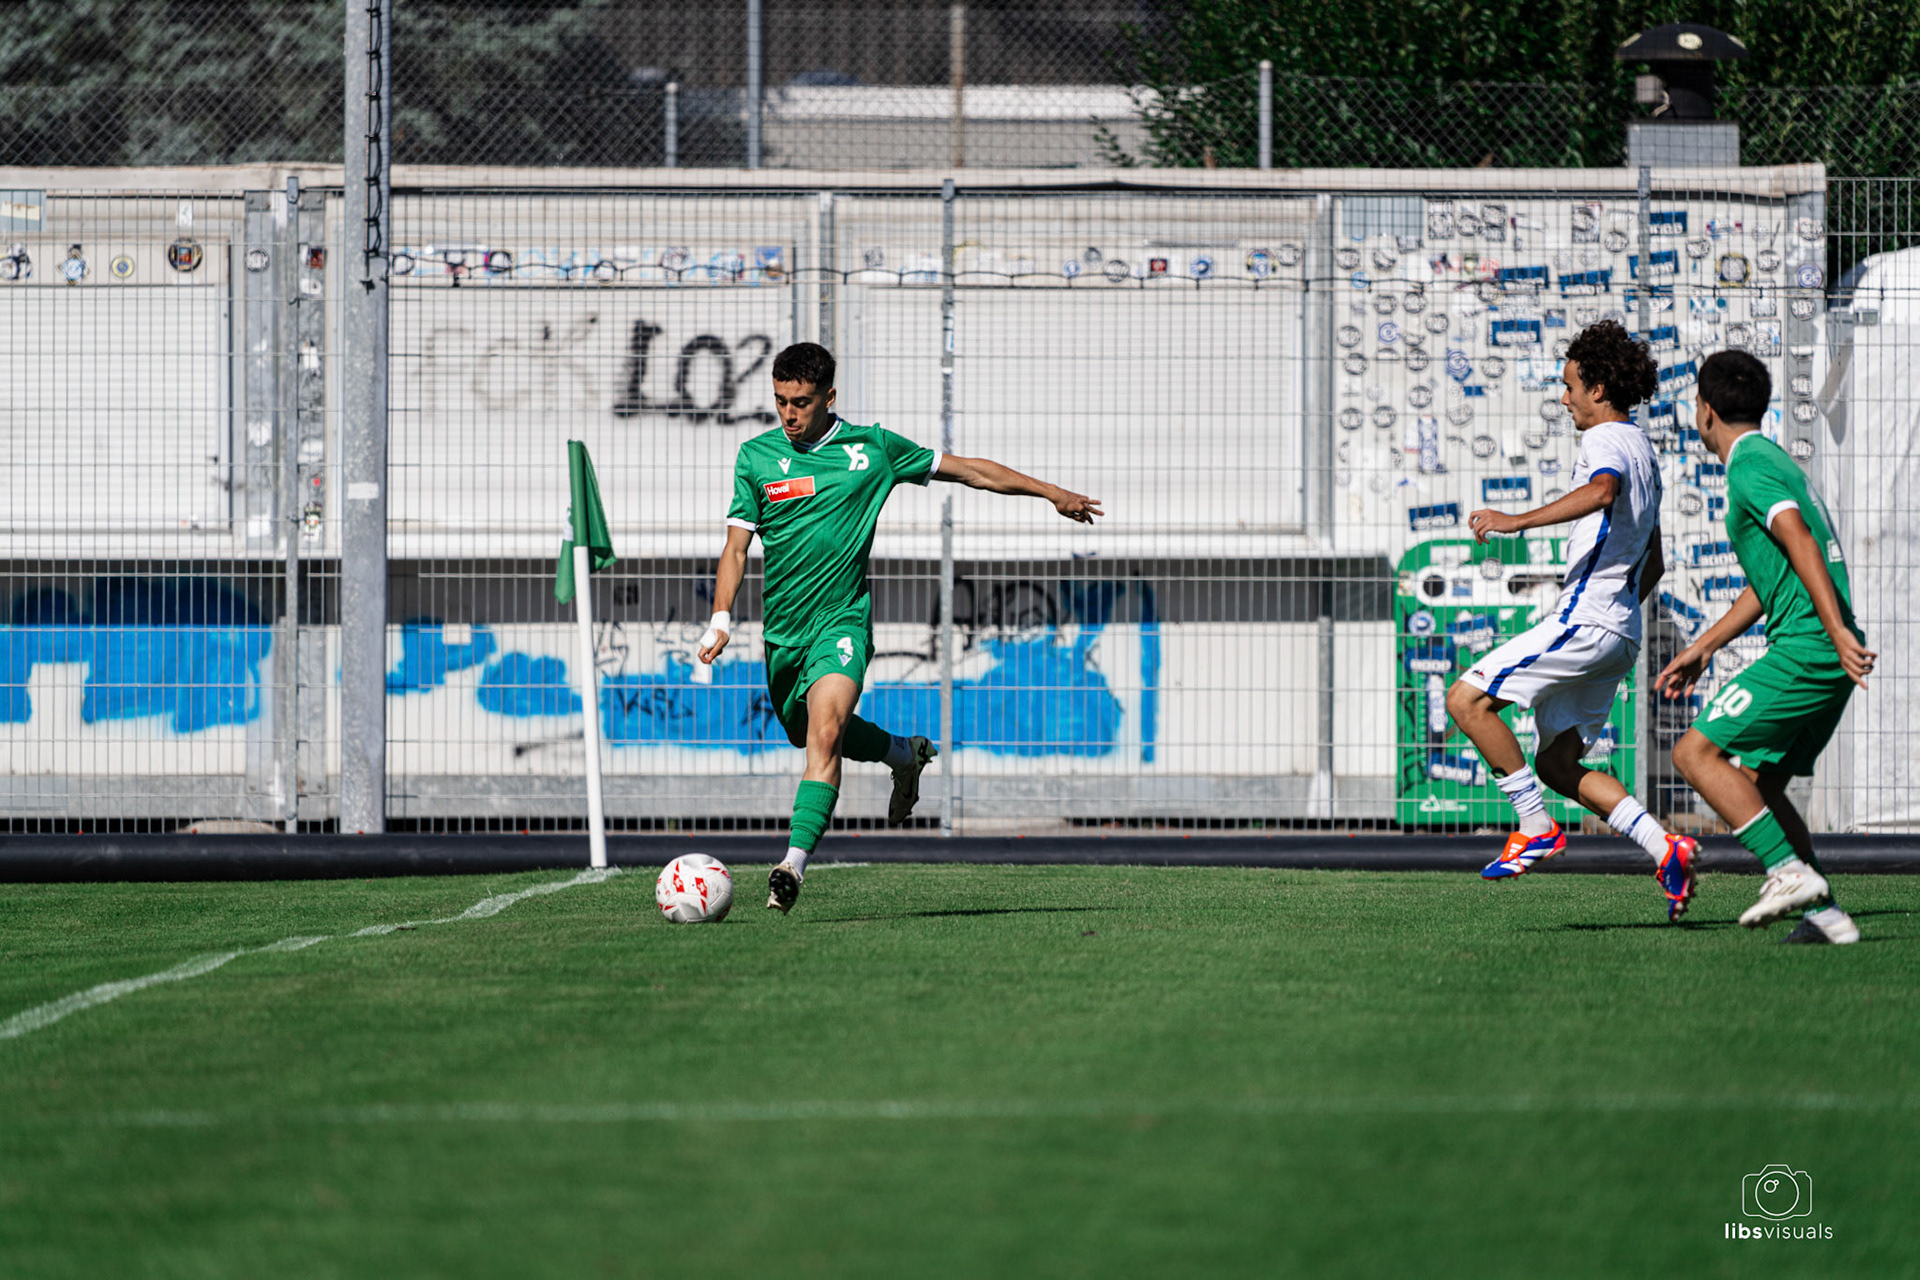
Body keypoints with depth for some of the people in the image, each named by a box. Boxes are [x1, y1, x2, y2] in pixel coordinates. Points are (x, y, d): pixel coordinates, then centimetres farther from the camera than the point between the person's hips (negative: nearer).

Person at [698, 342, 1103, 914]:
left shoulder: (871, 448, 0)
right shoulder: (757, 456, 2)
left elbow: (966, 470, 11)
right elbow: (737, 545, 3)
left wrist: (1053, 493, 15)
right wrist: (721, 618, -13)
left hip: (842, 619, -4)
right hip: (782, 630, 4)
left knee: (825, 731, -25)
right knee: (808, 734, 18)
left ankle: (794, 863, -32)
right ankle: (906, 754, 46)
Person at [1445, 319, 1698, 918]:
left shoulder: (1607, 441, -8)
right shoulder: (1642, 451, 23)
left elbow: (1601, 491, -35)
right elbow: (1653, 564, 30)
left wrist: (1518, 521, -42)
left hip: (1584, 621, -10)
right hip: (1618, 632, 10)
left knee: (1467, 698, -11)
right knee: (1557, 764, 11)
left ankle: (1536, 826, -12)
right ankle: (1665, 849, 1)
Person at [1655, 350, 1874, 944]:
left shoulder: (1750, 468, -9)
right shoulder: (1771, 460, 23)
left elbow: (1801, 543, -23)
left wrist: (1838, 633, -31)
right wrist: (1702, 648, 32)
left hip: (1806, 651, -10)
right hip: (1828, 659, 10)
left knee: (1695, 752, -8)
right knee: (1757, 781, 14)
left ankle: (1790, 871, -16)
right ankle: (1826, 915, 7)